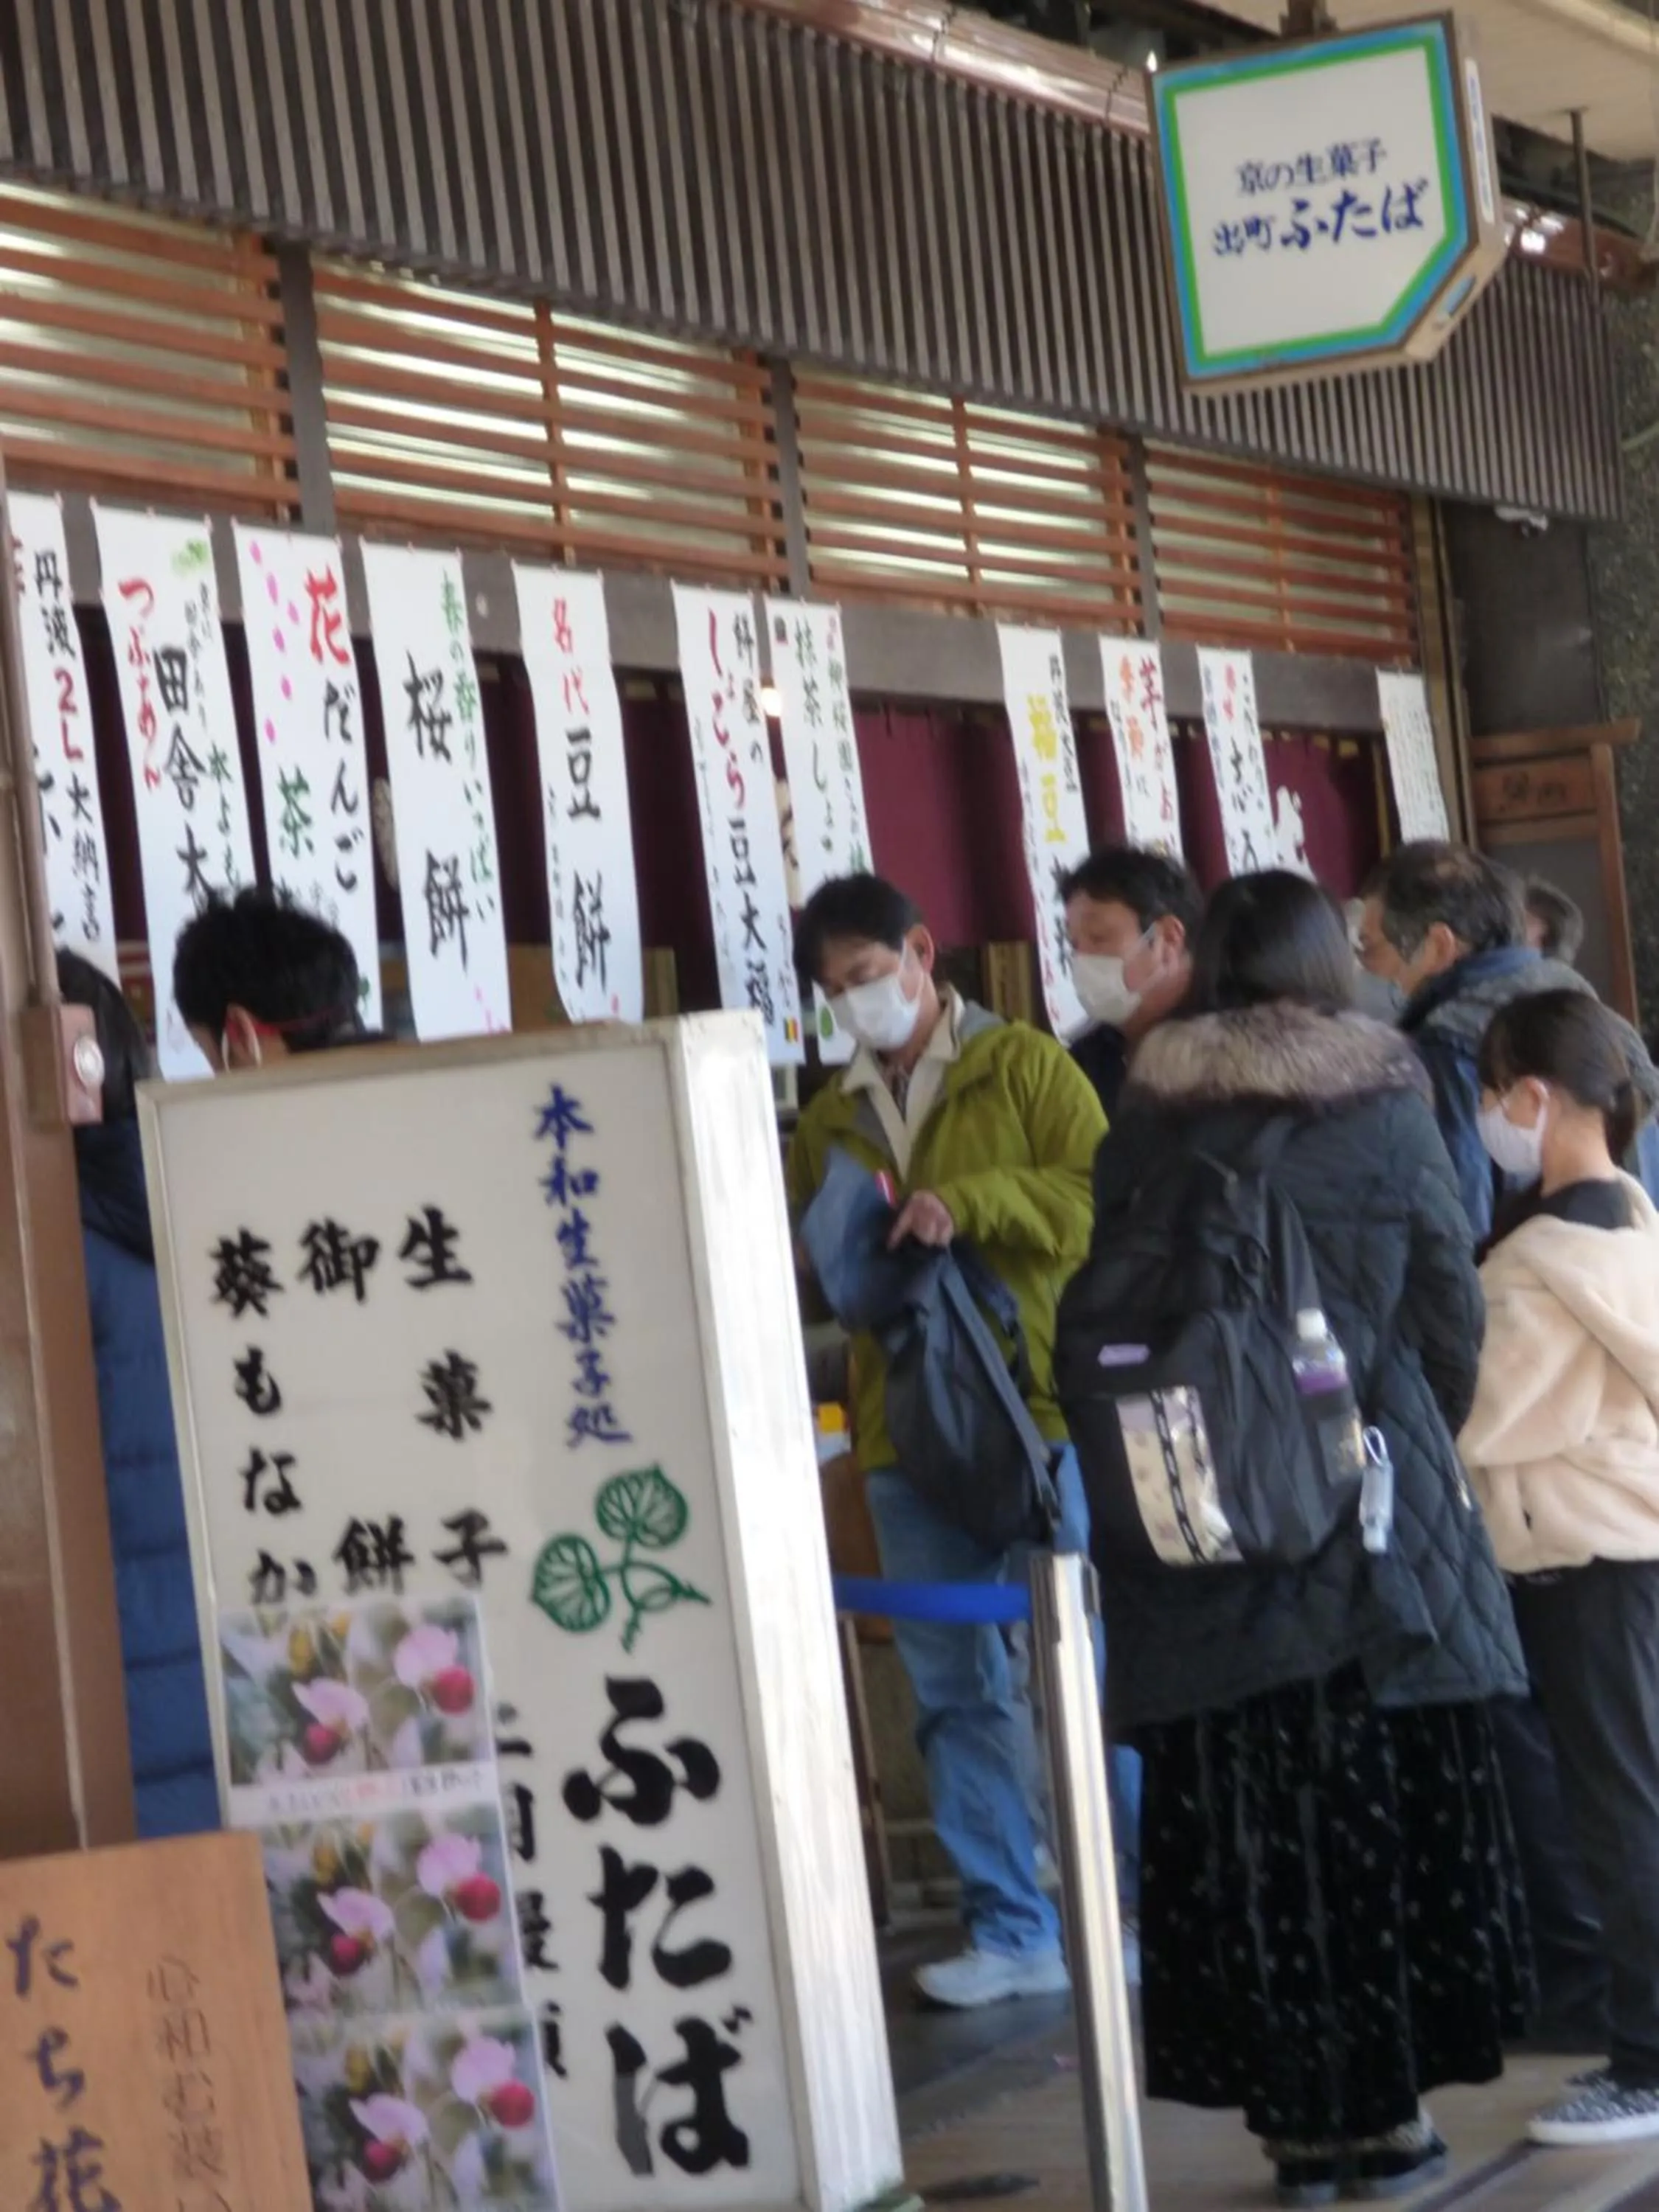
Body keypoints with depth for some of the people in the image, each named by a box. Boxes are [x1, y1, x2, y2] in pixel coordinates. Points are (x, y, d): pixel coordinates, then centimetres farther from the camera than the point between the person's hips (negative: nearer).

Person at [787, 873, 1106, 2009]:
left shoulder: (1025, 1067, 2)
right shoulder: (830, 1120, 17)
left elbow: (1104, 1192, -9)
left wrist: (973, 1202, -20)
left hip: (1040, 1414, -5)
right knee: (958, 1692, 7)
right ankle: (1012, 1932, 14)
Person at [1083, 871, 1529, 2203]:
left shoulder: (1145, 1126, -1)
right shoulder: (1384, 1112, -4)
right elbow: (1450, 1317, 1)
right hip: (1374, 1519, -1)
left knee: (1244, 1832, 6)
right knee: (1388, 1815, 9)